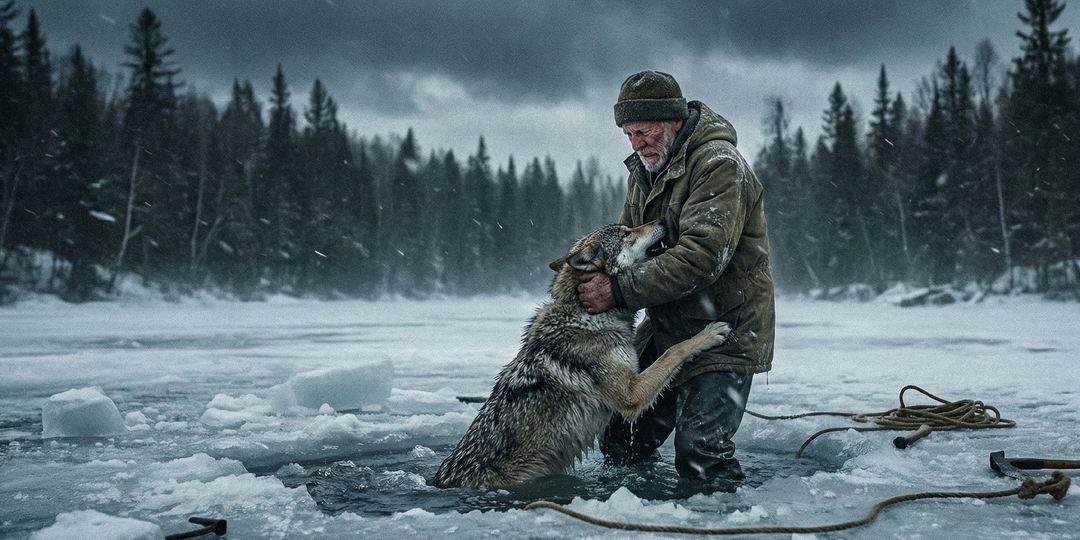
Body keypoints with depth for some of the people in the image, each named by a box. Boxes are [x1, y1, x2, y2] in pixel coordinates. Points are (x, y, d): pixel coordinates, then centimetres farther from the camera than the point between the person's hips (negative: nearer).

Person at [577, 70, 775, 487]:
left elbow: (702, 257, -29)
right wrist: (598, 266, -8)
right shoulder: (643, 169, 10)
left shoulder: (719, 164, -18)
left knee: (699, 455, -17)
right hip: (666, 330, 8)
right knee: (620, 445, 8)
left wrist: (620, 291, -30)